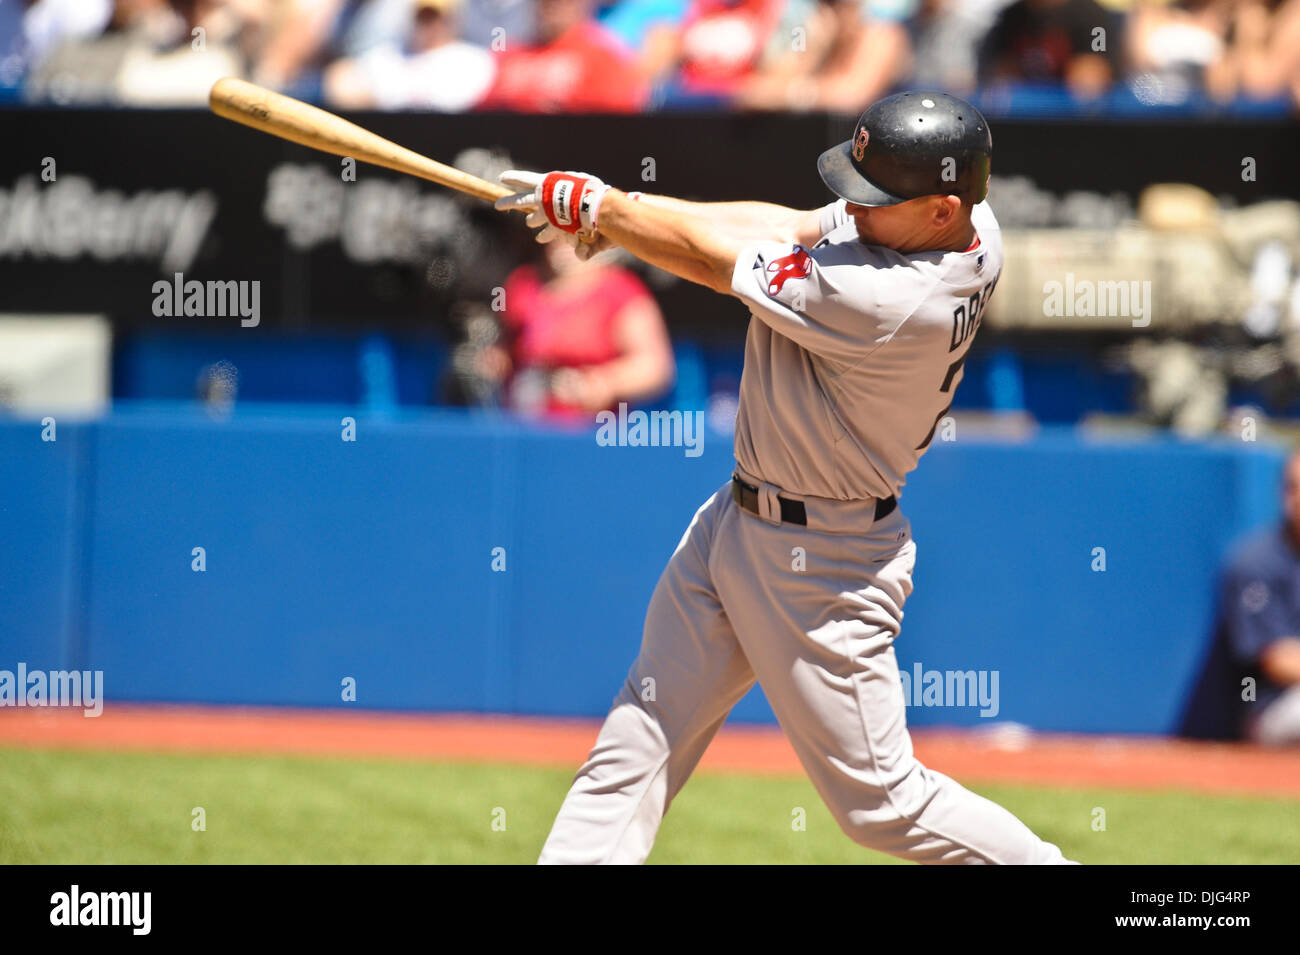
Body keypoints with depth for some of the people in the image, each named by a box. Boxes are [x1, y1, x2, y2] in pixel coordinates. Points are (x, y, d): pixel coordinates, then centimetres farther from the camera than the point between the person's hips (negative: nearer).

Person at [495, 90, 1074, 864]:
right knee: (636, 744, 8)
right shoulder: (968, 226, -8)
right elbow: (787, 226, 0)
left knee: (882, 803, 3)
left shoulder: (885, 304, -33)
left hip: (824, 565, -9)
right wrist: (619, 215, -10)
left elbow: (716, 258, -21)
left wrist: (592, 205, -8)